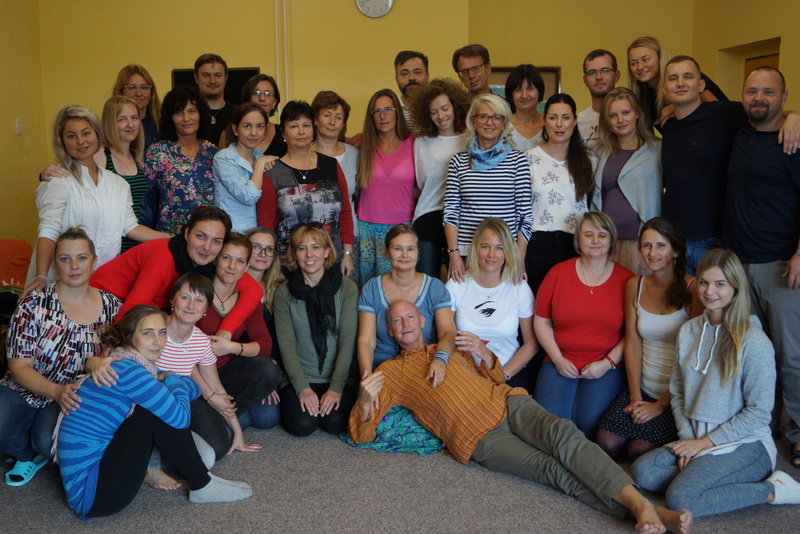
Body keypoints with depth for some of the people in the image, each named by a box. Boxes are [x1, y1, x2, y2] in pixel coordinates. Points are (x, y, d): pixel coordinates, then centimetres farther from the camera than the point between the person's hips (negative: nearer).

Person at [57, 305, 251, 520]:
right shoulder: (127, 369, -19)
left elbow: (193, 387, 16)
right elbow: (180, 417, -20)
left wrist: (164, 381, -4)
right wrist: (173, 381, -2)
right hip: (89, 491, -9)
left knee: (162, 409, 3)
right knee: (160, 413, -17)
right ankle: (202, 486, -5)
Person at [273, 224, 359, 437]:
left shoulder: (346, 288, -2)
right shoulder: (284, 292, 0)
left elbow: (347, 341, -7)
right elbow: (286, 345, -5)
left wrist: (336, 387, -16)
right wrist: (302, 388, -16)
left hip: (337, 378, 0)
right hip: (297, 378, 0)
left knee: (336, 423, -23)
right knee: (302, 425, -22)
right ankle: (288, 402, 11)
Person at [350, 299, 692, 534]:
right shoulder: (391, 372, 15)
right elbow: (361, 434, 7)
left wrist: (485, 355, 5)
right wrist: (364, 400, -18)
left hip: (506, 401, 4)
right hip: (478, 435, -4)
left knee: (562, 432, -28)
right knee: (550, 468, -25)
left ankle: (641, 504, -42)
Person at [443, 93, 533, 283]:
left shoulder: (518, 160, 2)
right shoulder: (459, 161, 6)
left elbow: (525, 215, -1)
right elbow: (450, 211, 3)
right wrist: (454, 254, -7)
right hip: (465, 253, 1)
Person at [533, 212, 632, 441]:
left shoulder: (626, 280, 2)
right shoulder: (558, 273, 6)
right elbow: (541, 321, 8)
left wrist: (608, 363, -9)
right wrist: (558, 359, -3)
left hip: (607, 368, -1)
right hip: (561, 363, 1)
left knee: (589, 421, -22)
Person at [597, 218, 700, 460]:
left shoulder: (692, 289, -11)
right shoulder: (635, 286, 6)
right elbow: (633, 345, 5)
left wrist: (661, 404, -12)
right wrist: (635, 396, -4)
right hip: (644, 389, 4)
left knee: (639, 449, -19)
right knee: (608, 443, -16)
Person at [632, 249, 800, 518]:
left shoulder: (754, 341, -13)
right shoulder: (688, 331, 7)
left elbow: (759, 411, -12)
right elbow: (678, 393, 10)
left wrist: (703, 443, -11)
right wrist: (688, 438, -5)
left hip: (745, 444, -6)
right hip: (697, 439, 6)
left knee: (681, 499, -25)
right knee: (642, 470, -16)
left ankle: (772, 490, -6)